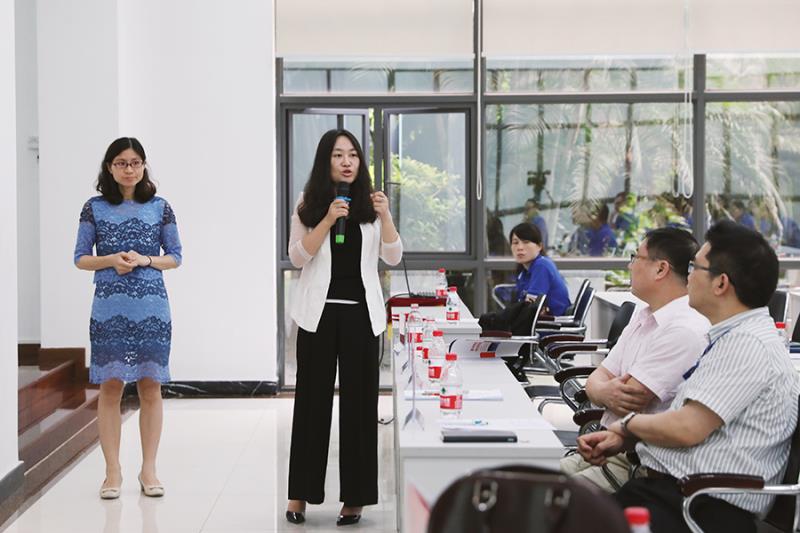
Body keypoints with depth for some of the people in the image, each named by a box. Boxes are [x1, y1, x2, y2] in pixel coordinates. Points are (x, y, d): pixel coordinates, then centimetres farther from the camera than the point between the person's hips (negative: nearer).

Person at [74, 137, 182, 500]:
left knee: (150, 386, 3)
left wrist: (144, 259, -10)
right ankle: (113, 472, 8)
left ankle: (149, 469, 12)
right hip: (109, 307, -1)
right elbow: (80, 258, 7)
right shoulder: (95, 208, 5)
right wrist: (111, 260, -11)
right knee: (110, 386, 1)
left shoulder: (160, 208, 6)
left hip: (151, 307, 1)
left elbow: (175, 257, 9)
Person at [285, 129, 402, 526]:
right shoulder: (309, 204, 3)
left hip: (361, 312, 1)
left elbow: (393, 258, 2)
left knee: (359, 401, 2)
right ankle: (299, 494, 11)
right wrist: (328, 220, -14)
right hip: (320, 311, -1)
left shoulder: (369, 203, 7)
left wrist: (385, 217, -13)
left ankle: (354, 497, 9)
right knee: (312, 400, 3)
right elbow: (297, 257, -4)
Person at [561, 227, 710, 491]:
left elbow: (629, 406, -20)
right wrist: (606, 392, -12)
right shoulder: (644, 316, 15)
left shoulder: (685, 331, -18)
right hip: (608, 449, 9)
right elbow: (595, 380, 13)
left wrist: (601, 391, 2)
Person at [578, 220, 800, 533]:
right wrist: (622, 440, 8)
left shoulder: (748, 344, -15)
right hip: (668, 489, 9)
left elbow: (687, 428, -20)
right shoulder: (731, 338, 16)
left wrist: (629, 423, -2)